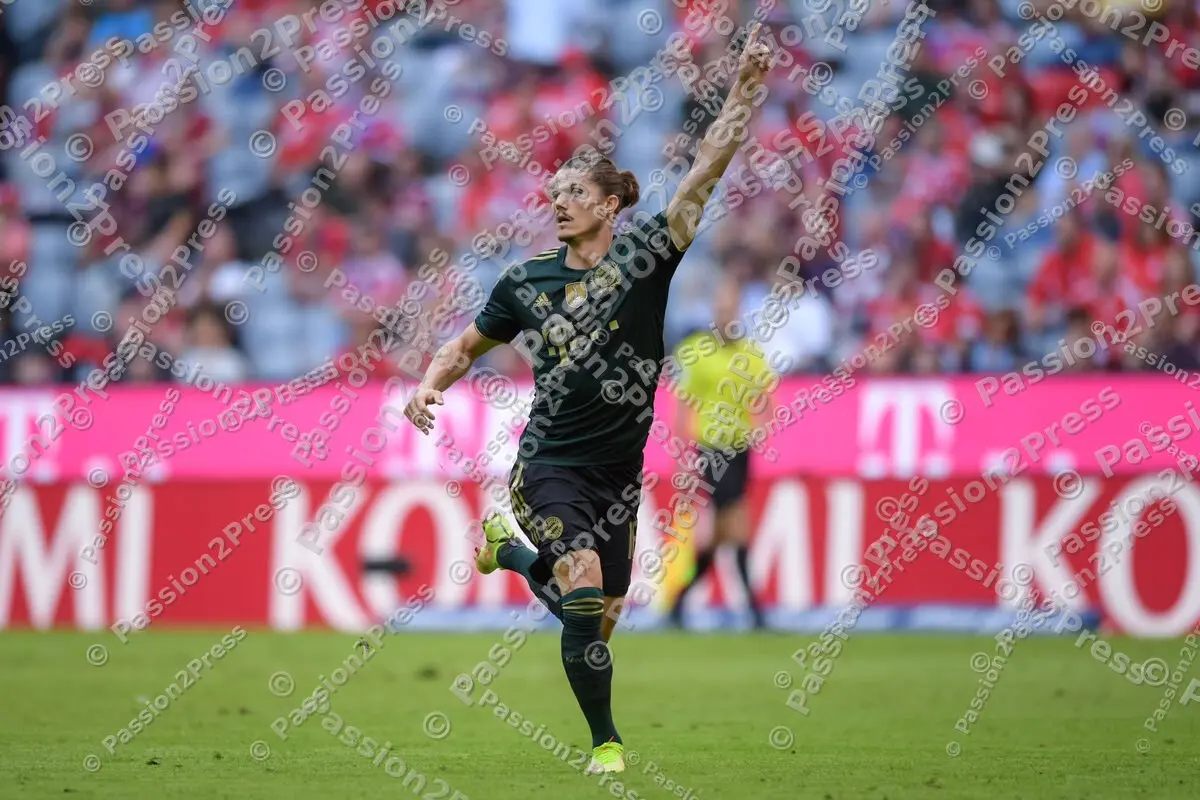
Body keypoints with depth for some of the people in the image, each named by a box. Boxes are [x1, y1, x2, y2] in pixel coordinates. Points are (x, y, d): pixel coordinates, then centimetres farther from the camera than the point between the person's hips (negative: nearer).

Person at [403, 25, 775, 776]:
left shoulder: (646, 257, -3)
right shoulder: (527, 282, 2)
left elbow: (704, 174, -11)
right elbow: (468, 345, 16)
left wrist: (747, 88, -20)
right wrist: (428, 387, -3)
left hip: (619, 474, 2)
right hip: (549, 464, -2)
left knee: (600, 618, 12)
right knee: (584, 592, -23)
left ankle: (511, 548, 43)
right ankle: (606, 741, -8)